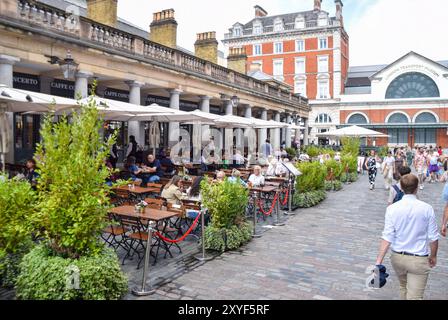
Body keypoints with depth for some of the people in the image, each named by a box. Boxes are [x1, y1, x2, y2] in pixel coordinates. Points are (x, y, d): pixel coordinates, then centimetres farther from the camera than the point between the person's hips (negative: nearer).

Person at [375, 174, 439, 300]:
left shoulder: (392, 209, -11)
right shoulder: (427, 209, -12)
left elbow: (387, 237, -14)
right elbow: (433, 238, -5)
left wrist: (379, 261, -12)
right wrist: (433, 256, 12)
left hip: (397, 257, 2)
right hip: (419, 259, -2)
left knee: (403, 287, 26)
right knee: (415, 296, 3)